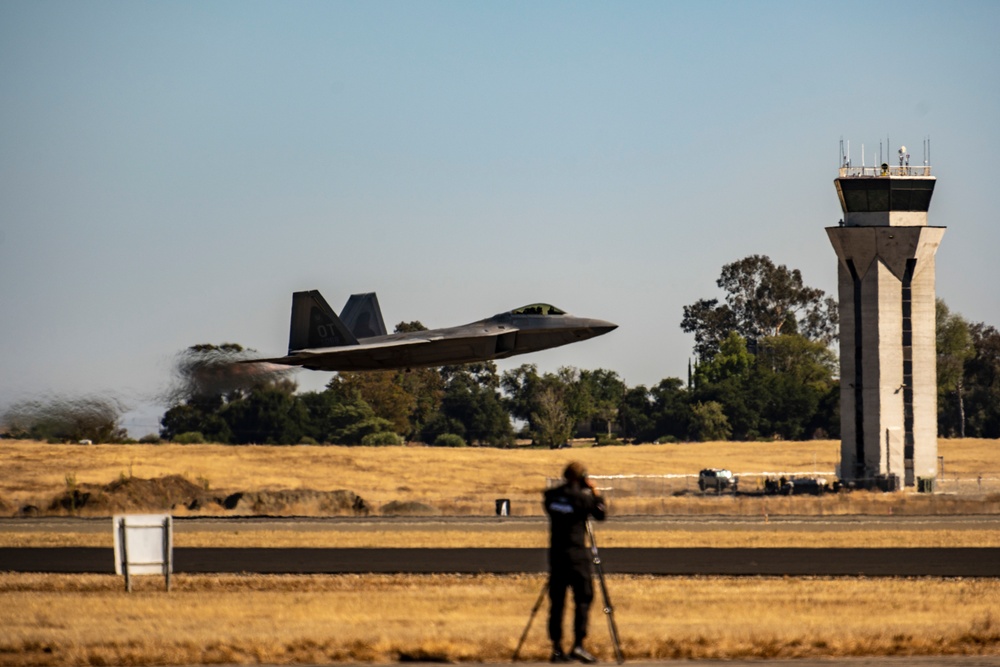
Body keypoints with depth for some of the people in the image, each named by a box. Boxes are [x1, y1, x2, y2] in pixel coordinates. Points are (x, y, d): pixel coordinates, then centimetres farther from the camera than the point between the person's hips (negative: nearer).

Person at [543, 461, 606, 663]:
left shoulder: (551, 496, 4)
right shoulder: (581, 497, -10)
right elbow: (600, 513, 0)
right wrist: (594, 492, 9)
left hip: (556, 554, 5)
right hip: (577, 554, -5)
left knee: (557, 601, 8)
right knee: (583, 598, 1)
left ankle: (557, 648, 7)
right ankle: (578, 645, -9)